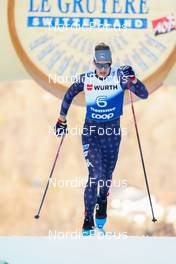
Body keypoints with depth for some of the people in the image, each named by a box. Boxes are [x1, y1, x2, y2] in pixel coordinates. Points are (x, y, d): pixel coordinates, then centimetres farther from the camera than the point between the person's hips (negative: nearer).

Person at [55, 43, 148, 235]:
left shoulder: (119, 77, -9)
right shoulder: (85, 79, -6)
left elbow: (144, 95, -14)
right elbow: (69, 95, 12)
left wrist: (132, 79, -31)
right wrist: (62, 120, 15)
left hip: (112, 132, 1)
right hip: (90, 132, -1)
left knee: (107, 176, 13)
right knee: (96, 175, -15)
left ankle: (102, 201, 46)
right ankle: (88, 220, -6)